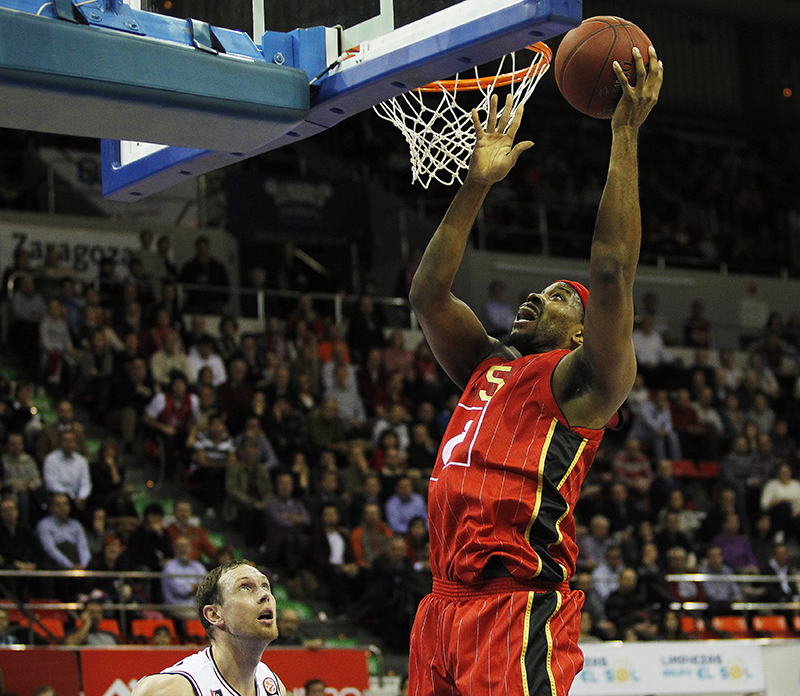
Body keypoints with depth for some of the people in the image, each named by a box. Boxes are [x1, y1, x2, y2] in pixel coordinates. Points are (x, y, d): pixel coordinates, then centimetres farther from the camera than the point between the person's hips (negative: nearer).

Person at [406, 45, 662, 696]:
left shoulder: (577, 380, 2)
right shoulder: (489, 365, 23)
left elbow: (612, 274, -11)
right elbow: (427, 294, 21)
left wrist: (626, 135, -9)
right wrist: (477, 184, 17)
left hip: (520, 615, -7)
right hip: (445, 605, 7)